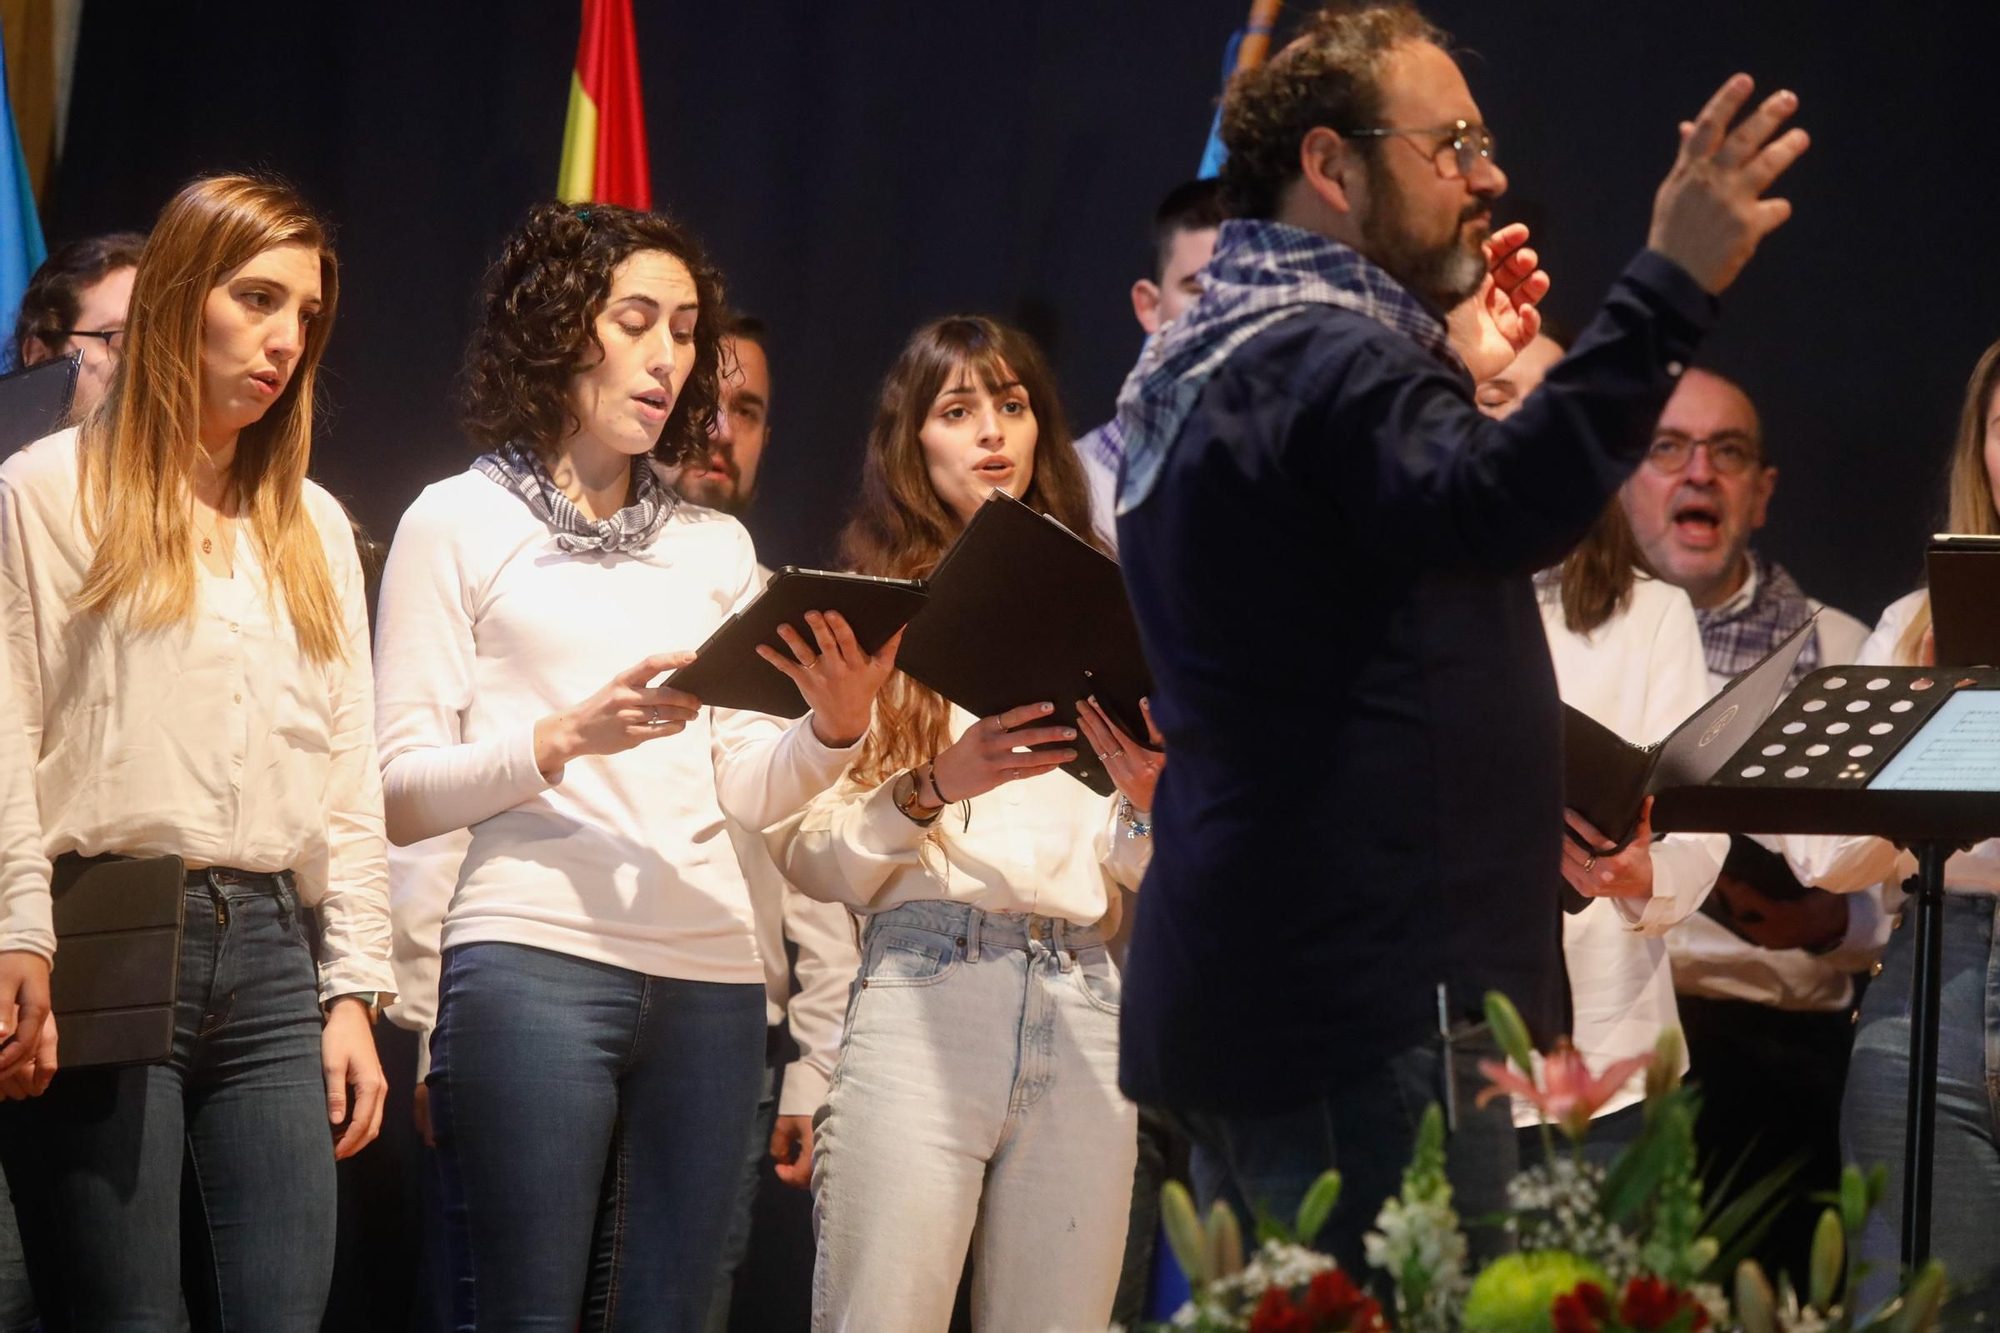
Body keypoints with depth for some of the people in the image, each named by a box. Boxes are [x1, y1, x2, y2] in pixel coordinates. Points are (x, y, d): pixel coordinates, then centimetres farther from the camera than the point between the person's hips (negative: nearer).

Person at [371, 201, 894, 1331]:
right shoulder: (459, 525, 7)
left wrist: (835, 728, -7)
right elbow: (401, 793, 0)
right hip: (535, 955, -4)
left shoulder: (715, 546, 22)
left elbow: (749, 789, 14)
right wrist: (565, 738, -15)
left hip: (711, 975, 5)